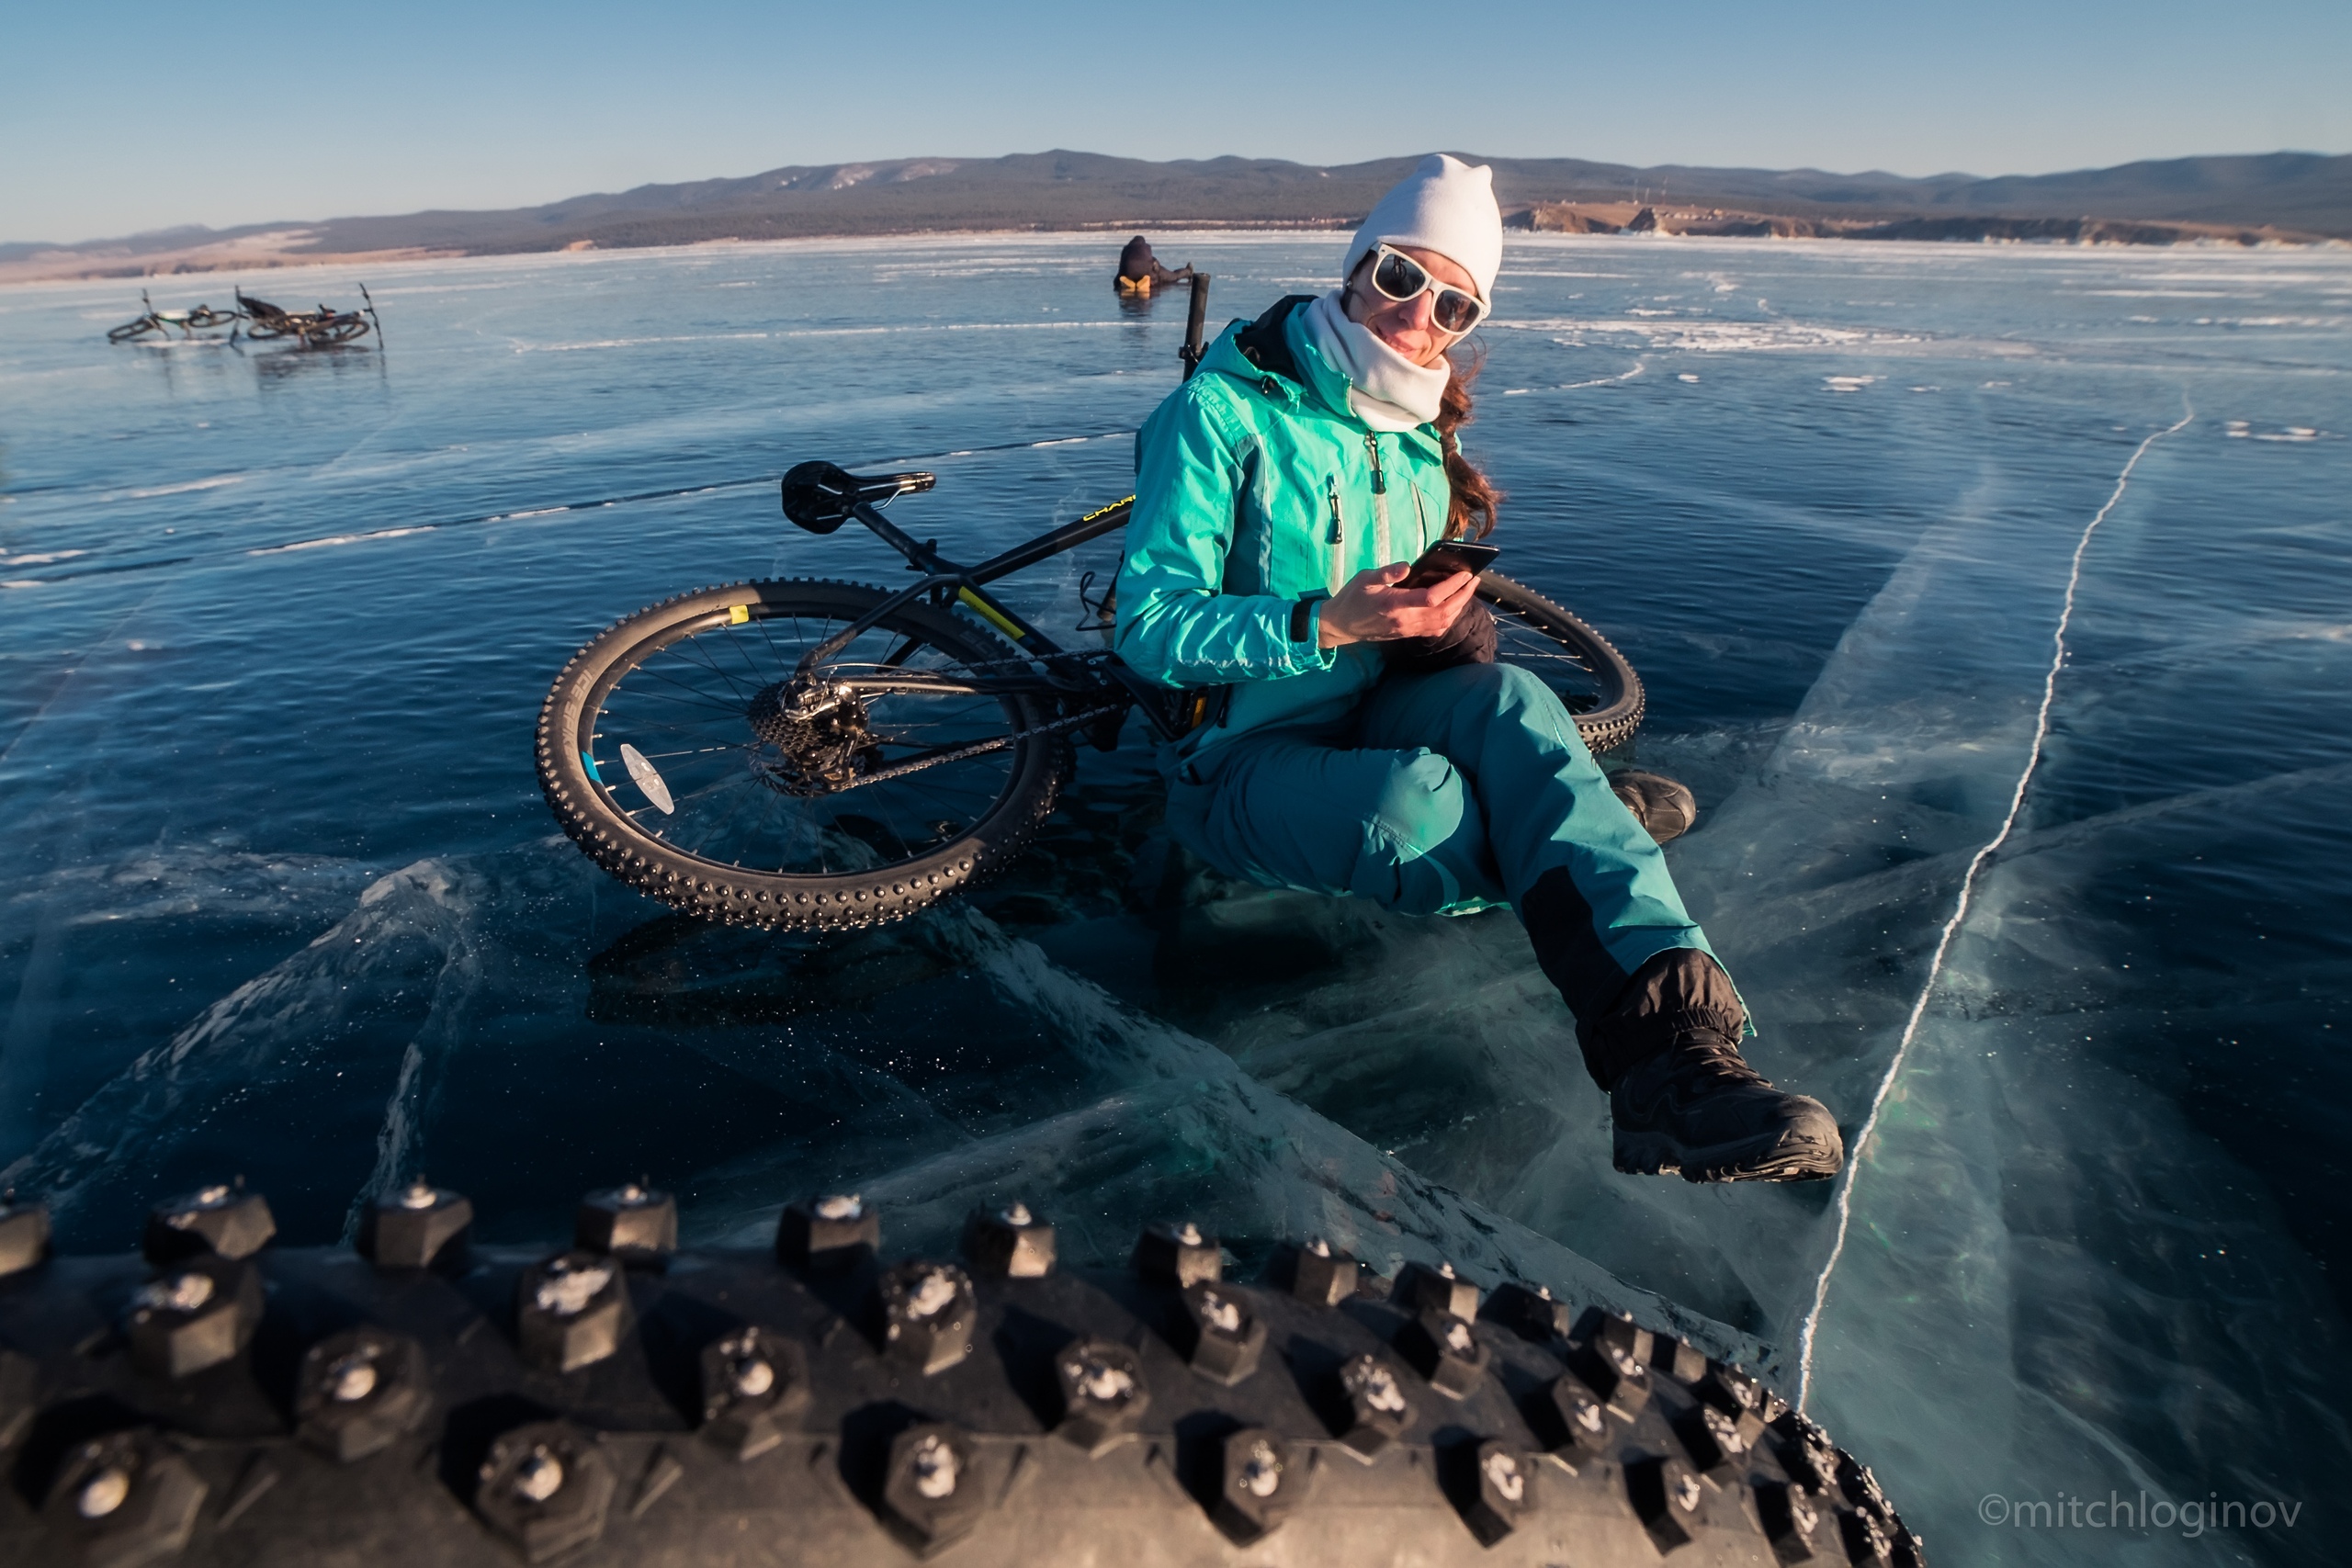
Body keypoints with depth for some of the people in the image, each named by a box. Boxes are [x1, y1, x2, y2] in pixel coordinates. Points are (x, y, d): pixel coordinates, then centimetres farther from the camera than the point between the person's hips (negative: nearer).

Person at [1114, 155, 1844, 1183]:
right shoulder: (1223, 412, -8)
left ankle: (1668, 1056, -44)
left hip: (1379, 721, 5)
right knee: (1419, 803, -39)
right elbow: (1148, 627, -16)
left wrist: (1450, 627, -3)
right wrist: (1329, 625, -29)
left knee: (1505, 700, -31)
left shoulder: (1420, 440, 13)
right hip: (1241, 763, -5)